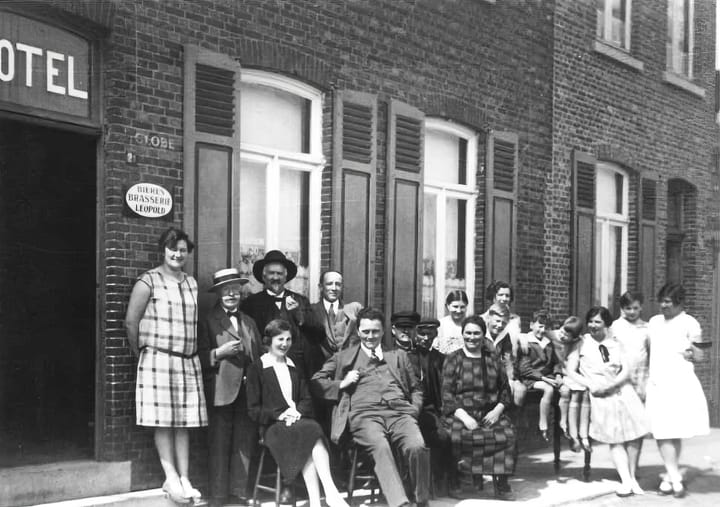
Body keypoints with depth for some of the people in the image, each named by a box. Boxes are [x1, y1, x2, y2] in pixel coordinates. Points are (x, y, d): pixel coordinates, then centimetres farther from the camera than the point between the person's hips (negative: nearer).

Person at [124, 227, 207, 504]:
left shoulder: (192, 283, 14)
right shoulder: (149, 281, -4)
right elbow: (131, 321, -5)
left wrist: (193, 350, 11)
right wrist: (141, 352, 1)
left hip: (189, 361, 5)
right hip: (159, 359, -5)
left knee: (184, 422, 6)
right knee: (164, 422, -4)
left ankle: (184, 479, 10)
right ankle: (171, 479, 1)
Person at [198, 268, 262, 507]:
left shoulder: (249, 322, 21)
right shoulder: (208, 321, 3)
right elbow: (200, 358, -4)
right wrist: (220, 352, -18)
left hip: (248, 391, 5)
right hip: (221, 392, -5)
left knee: (245, 445, 3)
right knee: (219, 445, -2)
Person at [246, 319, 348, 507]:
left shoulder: (295, 367, 23)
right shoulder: (256, 369, 8)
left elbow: (307, 399, 17)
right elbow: (254, 409, 2)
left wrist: (298, 413, -6)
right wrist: (279, 414, -13)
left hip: (299, 421, 4)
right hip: (273, 426, -4)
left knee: (313, 430, -33)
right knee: (308, 431, -34)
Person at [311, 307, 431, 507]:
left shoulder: (399, 355, 29)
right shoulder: (343, 357, 23)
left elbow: (416, 388, 28)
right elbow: (315, 382, 17)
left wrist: (414, 411, 9)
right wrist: (341, 384, 1)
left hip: (399, 411, 2)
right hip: (364, 414, -2)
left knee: (417, 447, -31)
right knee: (380, 447, -36)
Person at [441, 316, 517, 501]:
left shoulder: (493, 358, 17)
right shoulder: (453, 360, 8)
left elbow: (505, 390, 16)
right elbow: (447, 394, -1)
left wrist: (497, 410, -5)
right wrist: (464, 417, -15)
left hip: (490, 414, 2)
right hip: (460, 414, -2)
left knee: (509, 435, -27)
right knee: (460, 436, -35)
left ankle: (501, 483, -14)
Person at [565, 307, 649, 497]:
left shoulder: (615, 343, 15)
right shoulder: (582, 343, 8)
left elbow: (626, 371, 6)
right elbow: (571, 371, 3)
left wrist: (610, 385, -11)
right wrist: (590, 385, -11)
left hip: (621, 389, 3)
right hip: (599, 395, -2)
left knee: (633, 435, -9)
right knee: (615, 439, -11)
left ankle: (632, 478, 2)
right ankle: (626, 481, -11)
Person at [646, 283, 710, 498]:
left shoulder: (689, 323, 1)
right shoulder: (654, 322, 15)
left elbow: (697, 353, 0)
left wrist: (691, 352, -20)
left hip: (681, 382, -4)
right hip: (657, 383, 4)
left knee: (676, 431, -2)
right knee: (663, 432, -4)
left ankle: (670, 476, 5)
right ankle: (675, 477, 0)